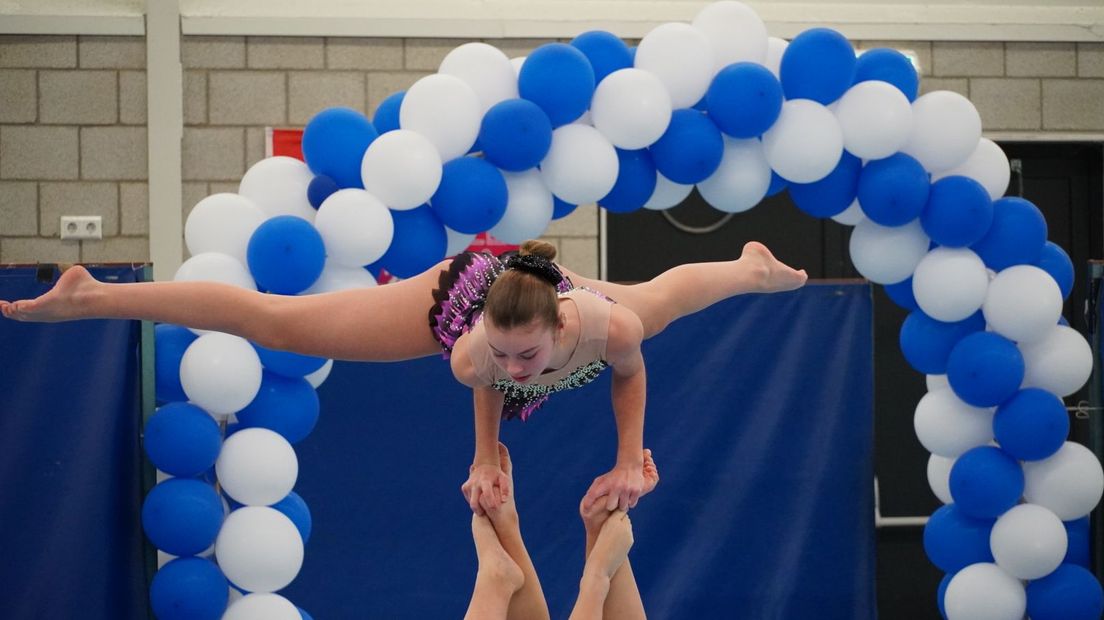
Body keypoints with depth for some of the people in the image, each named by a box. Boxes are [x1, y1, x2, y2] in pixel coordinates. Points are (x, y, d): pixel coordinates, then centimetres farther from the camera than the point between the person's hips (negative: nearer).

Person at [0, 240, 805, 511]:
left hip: (553, 287, 3)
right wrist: (487, 459, -7)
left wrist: (629, 461, -11)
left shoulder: (601, 324, -44)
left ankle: (752, 267, 69)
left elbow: (631, 371, -16)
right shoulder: (474, 352, -45)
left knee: (656, 300, 34)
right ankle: (93, 297, 11)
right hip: (460, 289, -3)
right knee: (278, 323, 1)